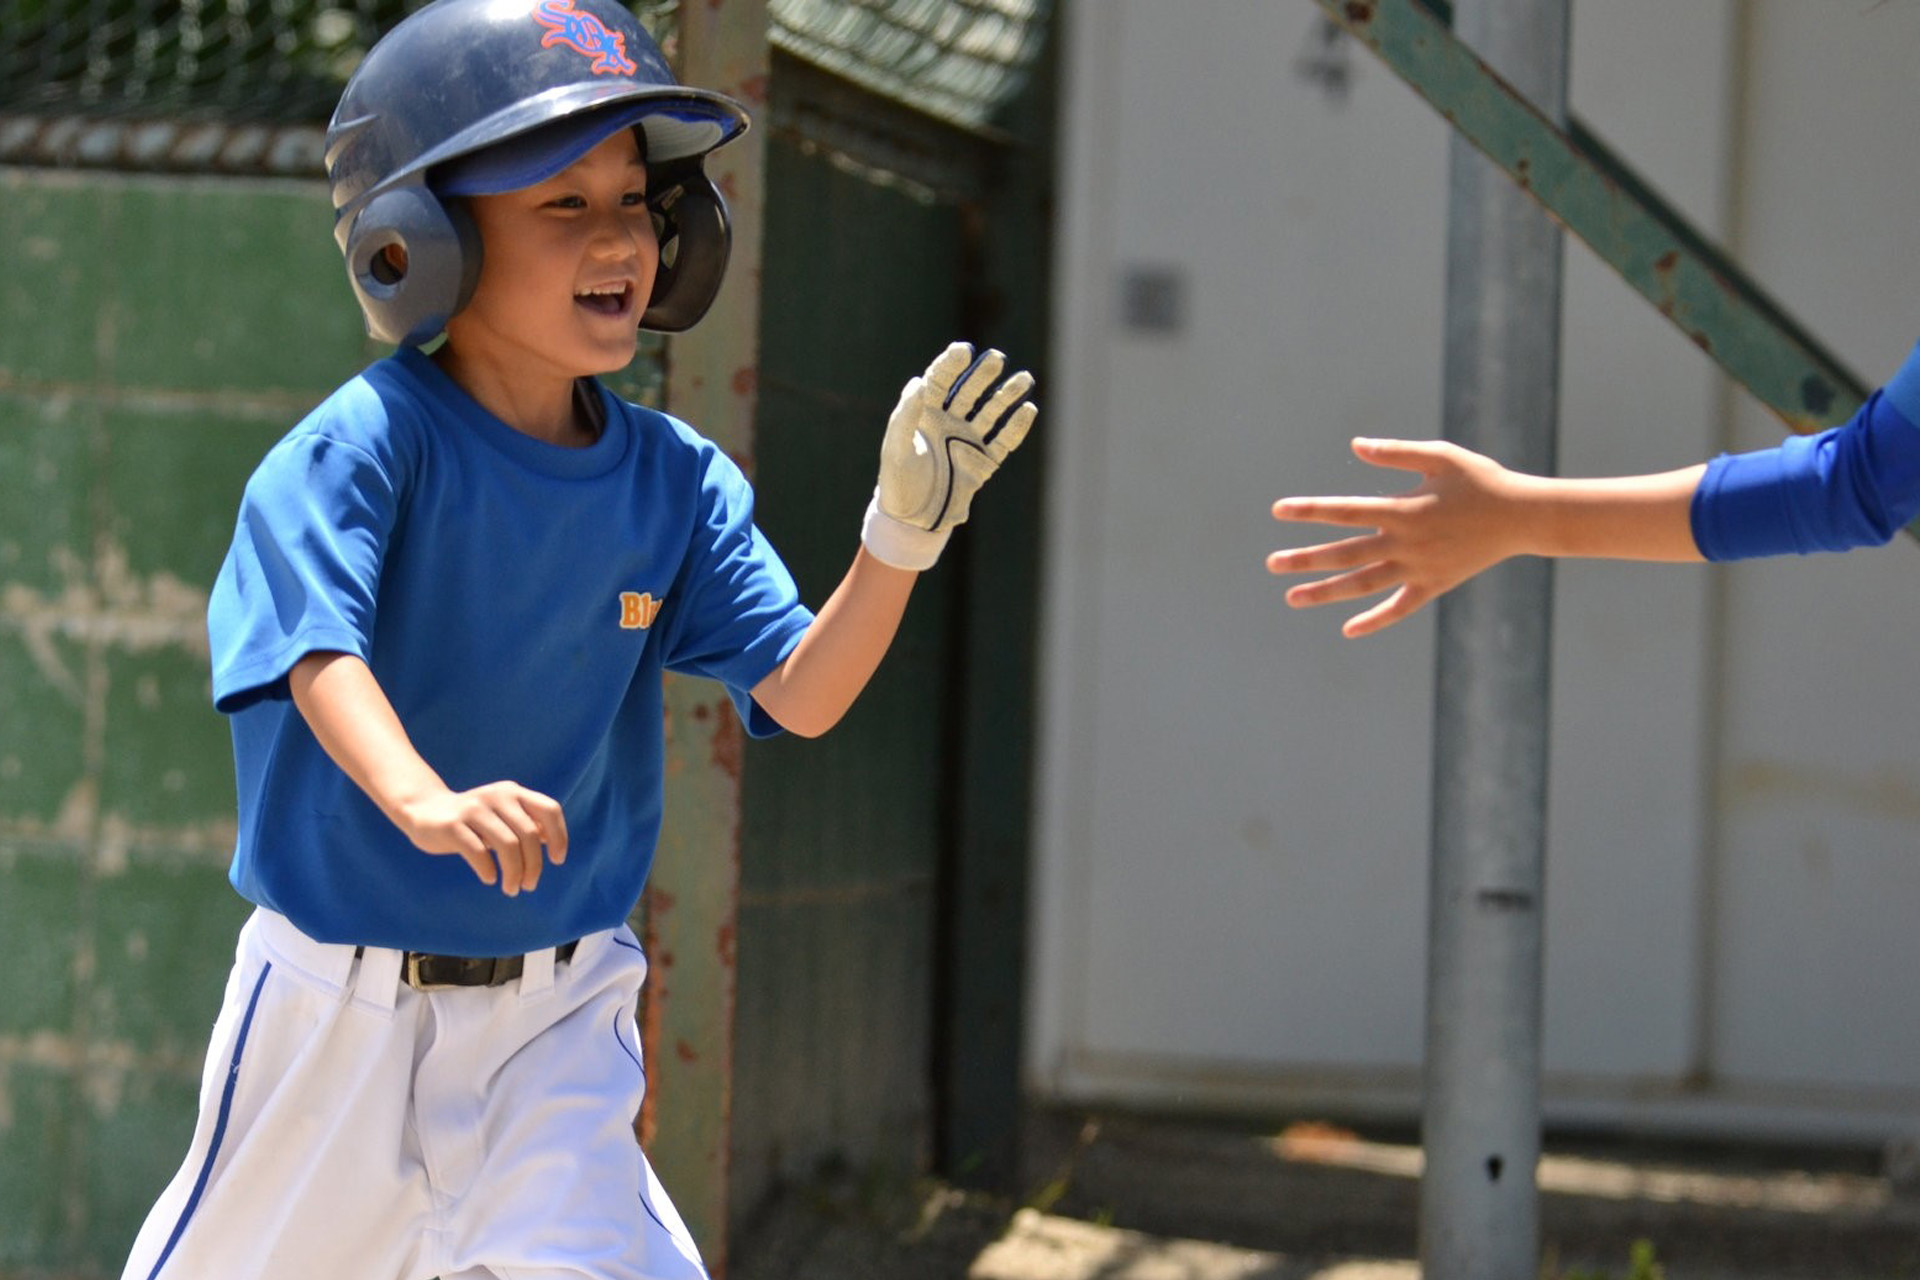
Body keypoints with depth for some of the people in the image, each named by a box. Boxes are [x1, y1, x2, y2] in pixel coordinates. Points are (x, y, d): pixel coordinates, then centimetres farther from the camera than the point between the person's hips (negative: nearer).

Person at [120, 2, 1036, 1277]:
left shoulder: (679, 482, -2)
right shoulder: (365, 444, -16)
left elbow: (799, 695, -5)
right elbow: (322, 654, -32)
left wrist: (902, 534, -23)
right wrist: (428, 803, -52)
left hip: (556, 1014, 3)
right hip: (341, 996, -3)